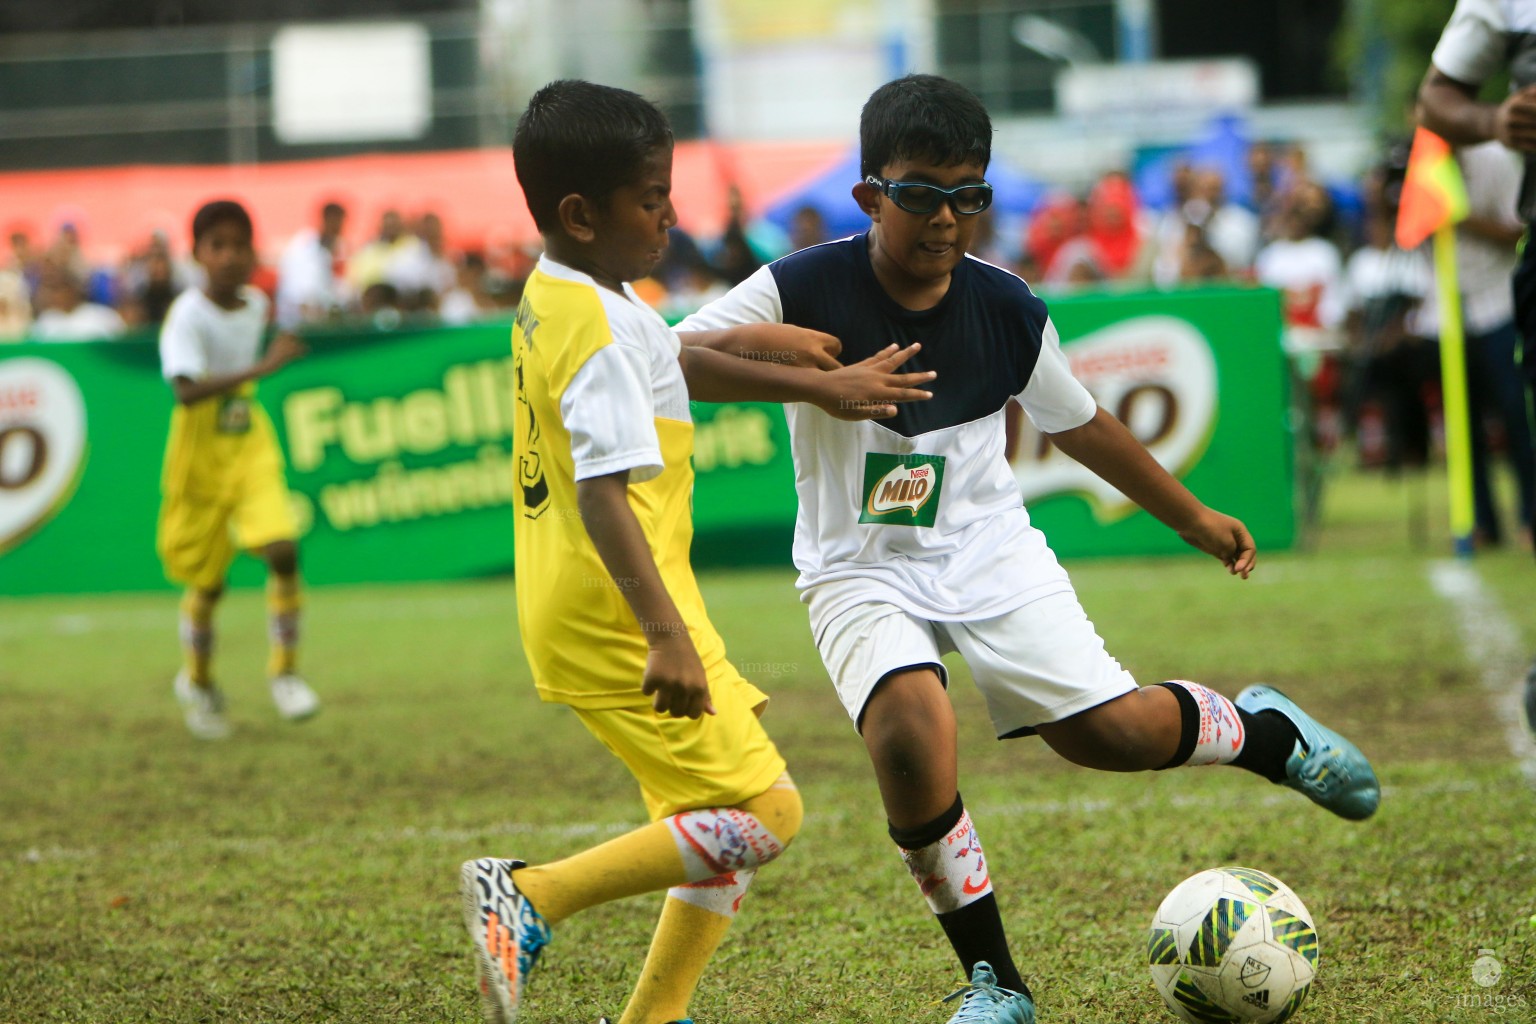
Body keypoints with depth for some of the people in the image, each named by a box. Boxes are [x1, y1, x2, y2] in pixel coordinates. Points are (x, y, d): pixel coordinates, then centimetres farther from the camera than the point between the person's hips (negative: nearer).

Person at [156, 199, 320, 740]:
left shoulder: (256, 304, 0)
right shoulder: (187, 315, -21)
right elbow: (187, 390, -37)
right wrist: (261, 367, -43)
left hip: (253, 451, 4)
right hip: (201, 458, -4)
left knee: (282, 548, -17)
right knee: (207, 581, 8)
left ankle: (284, 670, -3)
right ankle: (198, 681, 33)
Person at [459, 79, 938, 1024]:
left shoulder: (555, 298, 12)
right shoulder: (602, 334, -19)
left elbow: (673, 367, 28)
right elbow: (603, 494, -29)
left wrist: (817, 384, 29)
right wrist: (665, 636, -35)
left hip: (580, 617, 10)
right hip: (618, 623, -10)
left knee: (727, 813, 17)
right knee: (763, 814, -11)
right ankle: (533, 896, -9)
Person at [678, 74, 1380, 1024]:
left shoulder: (1007, 310, -4)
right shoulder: (805, 293, -15)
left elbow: (1080, 422, 13)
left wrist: (1193, 518, 21)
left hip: (987, 548, 2)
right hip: (862, 572, -2)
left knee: (1111, 730, -11)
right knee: (910, 734, -29)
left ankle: (1260, 729, 25)